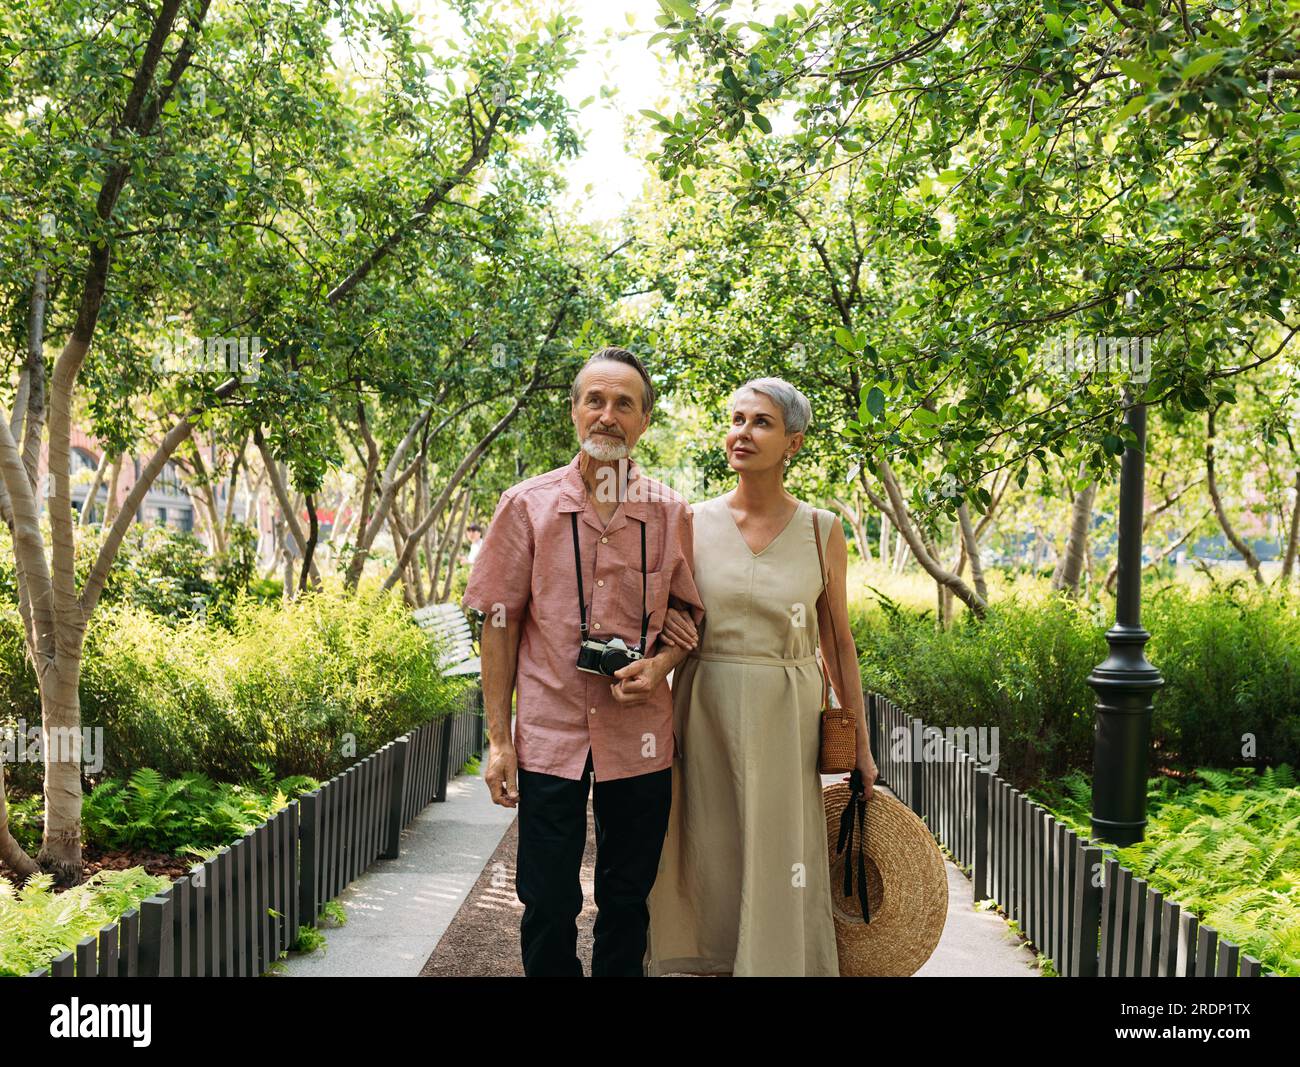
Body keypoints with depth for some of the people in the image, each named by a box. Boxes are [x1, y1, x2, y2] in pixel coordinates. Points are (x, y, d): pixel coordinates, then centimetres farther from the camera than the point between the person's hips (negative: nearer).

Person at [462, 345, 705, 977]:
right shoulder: (526, 506, -1)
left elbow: (691, 613, 12)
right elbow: (501, 625, 0)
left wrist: (660, 664, -10)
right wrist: (498, 740, -4)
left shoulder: (670, 513, 2)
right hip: (549, 736, -1)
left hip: (639, 738, 1)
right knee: (547, 906, 4)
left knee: (626, 902, 13)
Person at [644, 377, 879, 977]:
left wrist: (860, 741, 7)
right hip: (704, 714, 1)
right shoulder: (693, 523, 2)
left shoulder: (821, 531, 1)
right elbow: (660, 605, 14)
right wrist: (662, 620, -10)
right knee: (707, 864, 6)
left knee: (777, 870, 2)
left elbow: (837, 642, 6)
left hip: (785, 720, -1)